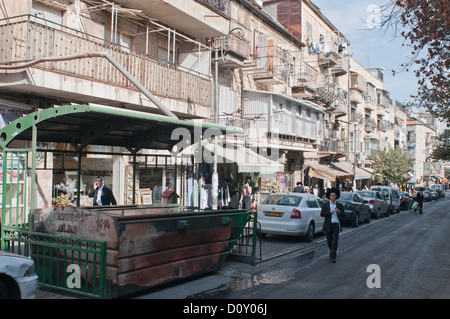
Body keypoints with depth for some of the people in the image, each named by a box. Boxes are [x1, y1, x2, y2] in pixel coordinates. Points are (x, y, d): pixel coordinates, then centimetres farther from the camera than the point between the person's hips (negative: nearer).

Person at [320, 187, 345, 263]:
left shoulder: (339, 205, 8)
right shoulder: (325, 205, 5)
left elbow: (343, 215, 5)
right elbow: (322, 214, -5)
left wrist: (339, 212, -15)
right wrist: (329, 212, -18)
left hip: (336, 225, -1)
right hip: (328, 225, 1)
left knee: (335, 241, -9)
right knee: (329, 241, 11)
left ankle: (333, 257, -7)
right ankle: (332, 250, 40)